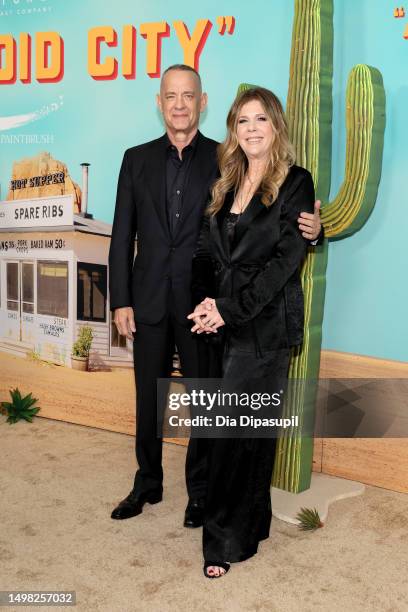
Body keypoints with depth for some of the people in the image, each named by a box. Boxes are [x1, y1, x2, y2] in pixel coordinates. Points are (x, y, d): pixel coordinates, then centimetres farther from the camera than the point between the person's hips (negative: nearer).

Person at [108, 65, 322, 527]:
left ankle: (200, 491, 31)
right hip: (149, 302, 3)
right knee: (148, 398, 15)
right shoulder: (137, 159, 7)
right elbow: (122, 235, 5)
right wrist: (120, 301, 0)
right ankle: (147, 484, 36)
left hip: (203, 303, -2)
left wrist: (306, 228, -21)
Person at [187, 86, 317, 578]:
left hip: (266, 324, -5)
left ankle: (228, 540, 14)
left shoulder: (295, 182, -4)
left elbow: (287, 258, -12)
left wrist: (231, 308, -15)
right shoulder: (226, 184, 13)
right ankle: (253, 521, 31)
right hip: (225, 322, 5)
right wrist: (203, 302, -7)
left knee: (236, 431, -2)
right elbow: (205, 251, 10)